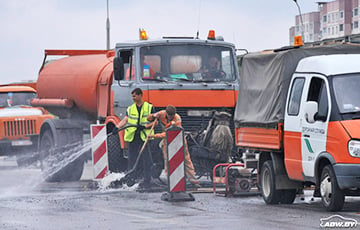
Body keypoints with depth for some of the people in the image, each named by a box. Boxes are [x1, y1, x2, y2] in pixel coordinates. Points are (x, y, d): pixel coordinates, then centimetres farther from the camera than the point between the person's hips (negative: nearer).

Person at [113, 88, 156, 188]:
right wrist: (117, 127, -16)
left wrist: (145, 126, -13)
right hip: (132, 137, 4)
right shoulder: (130, 109, 14)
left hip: (144, 137, -4)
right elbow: (125, 120, 2)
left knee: (146, 160, -5)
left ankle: (147, 181, 0)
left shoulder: (149, 107, 4)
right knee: (131, 159, 5)